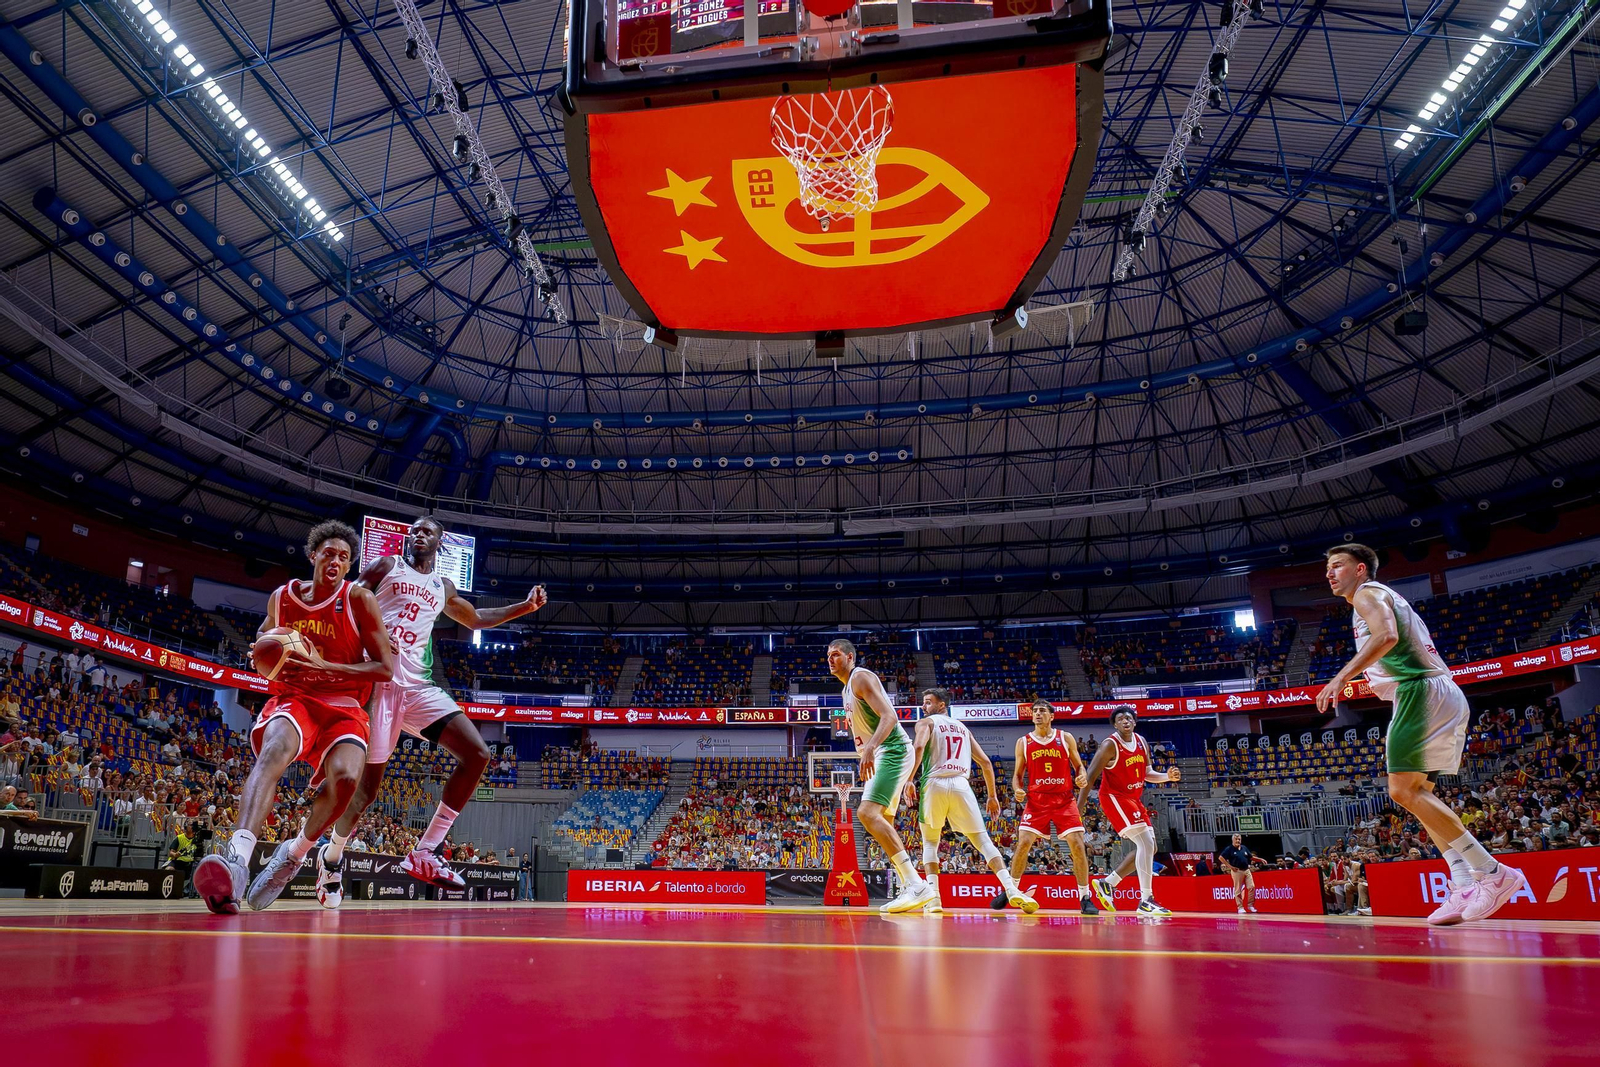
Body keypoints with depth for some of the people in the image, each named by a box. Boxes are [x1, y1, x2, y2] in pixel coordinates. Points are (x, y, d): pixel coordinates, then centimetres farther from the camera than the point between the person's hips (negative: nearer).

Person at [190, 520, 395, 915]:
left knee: (345, 776, -31)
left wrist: (323, 666, -16)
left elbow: (386, 668, -7)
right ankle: (238, 856, -51)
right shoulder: (281, 597, 7)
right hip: (291, 698, 1)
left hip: (343, 705, -1)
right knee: (276, 748, -36)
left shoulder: (359, 599, -3)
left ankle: (293, 852, -4)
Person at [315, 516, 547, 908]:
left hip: (418, 685, 5)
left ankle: (426, 852, -6)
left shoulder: (443, 587, 21)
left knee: (477, 754, -10)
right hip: (380, 681, -5)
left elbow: (477, 619, 36)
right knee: (368, 783, -6)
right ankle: (332, 856, 23)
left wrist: (525, 607, 25)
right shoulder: (387, 565, 8)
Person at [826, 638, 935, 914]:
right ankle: (912, 890, 17)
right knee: (882, 821, 14)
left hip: (892, 751, -11)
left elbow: (889, 716, -23)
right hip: (881, 756, 11)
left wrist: (870, 748, -35)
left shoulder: (861, 677, -10)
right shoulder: (848, 688, 22)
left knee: (868, 813, -22)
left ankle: (917, 885, -26)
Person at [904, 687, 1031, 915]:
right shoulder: (963, 728, 26)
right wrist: (992, 796, 25)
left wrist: (909, 780, -10)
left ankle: (933, 896, -3)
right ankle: (1012, 890, -12)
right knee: (982, 841, 7)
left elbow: (918, 747, -11)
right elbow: (986, 762, 21)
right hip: (961, 785, 3)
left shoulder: (926, 723, 11)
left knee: (930, 843, 14)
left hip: (935, 784, -3)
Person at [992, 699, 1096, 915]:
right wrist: (1017, 790, -11)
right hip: (1036, 800, 0)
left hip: (1064, 799, 0)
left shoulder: (1066, 738, 4)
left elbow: (1078, 765, 11)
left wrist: (1082, 777, -12)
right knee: (1023, 843, -10)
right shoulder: (1023, 742, 5)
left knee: (1077, 845, -9)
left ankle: (1085, 898, 3)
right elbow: (1017, 774, 9)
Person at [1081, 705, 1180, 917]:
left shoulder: (1142, 743, 6)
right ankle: (1146, 901, -18)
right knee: (1145, 843, -19)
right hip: (1115, 798, -9)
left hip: (1134, 799, 9)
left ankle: (1107, 883, 18)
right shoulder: (1110, 745, -16)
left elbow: (1147, 773, 16)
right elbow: (1090, 777, -17)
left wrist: (1167, 776, -4)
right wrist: (1077, 809, -21)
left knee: (1149, 847, 11)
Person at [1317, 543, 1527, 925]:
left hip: (1422, 691, -10)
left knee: (1404, 790, -16)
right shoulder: (1386, 599, 29)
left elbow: (1387, 636, -21)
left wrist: (1342, 677, -25)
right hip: (1445, 696, 11)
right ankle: (1466, 886, 3)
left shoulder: (1367, 594, -1)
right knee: (1416, 792, 10)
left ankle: (1494, 873, -17)